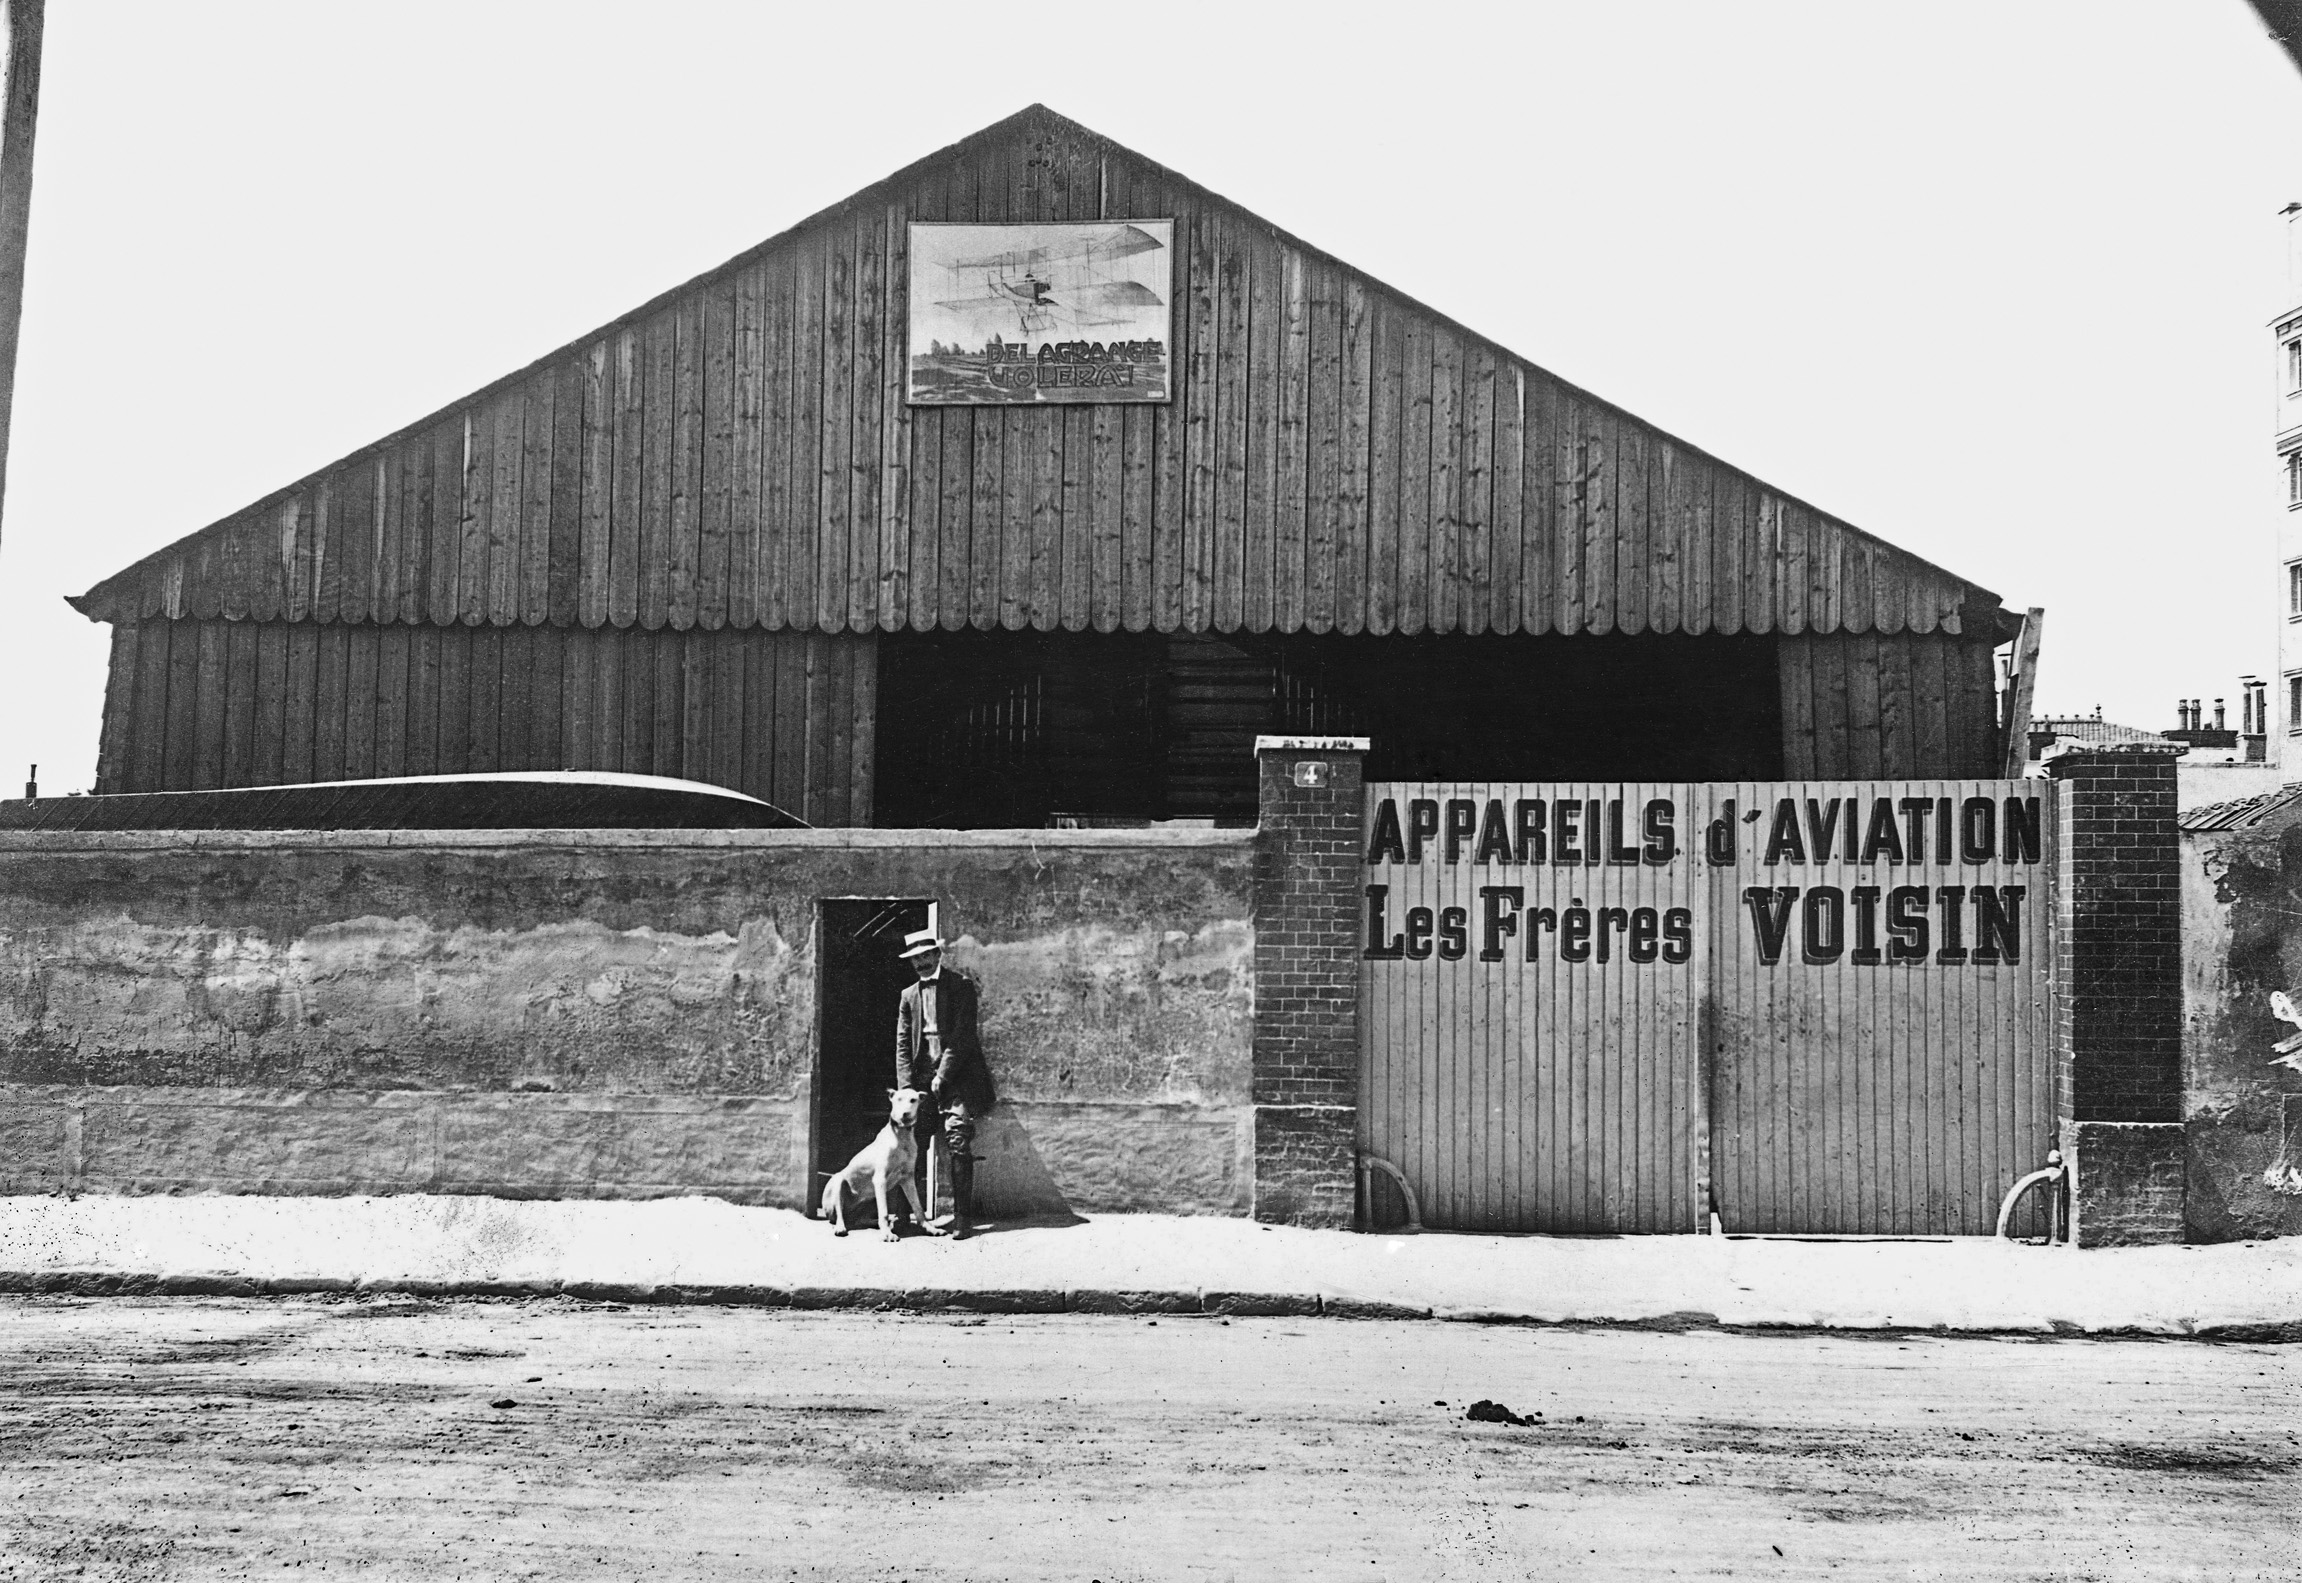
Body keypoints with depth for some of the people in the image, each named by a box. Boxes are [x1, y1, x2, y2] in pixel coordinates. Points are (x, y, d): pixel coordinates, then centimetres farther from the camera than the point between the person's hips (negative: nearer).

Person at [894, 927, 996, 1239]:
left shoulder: (960, 985, 1)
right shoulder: (909, 995, 15)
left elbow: (963, 1035, -7)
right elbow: (903, 1044, 10)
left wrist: (943, 1074, -12)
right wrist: (907, 1087, -2)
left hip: (956, 1074, -4)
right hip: (922, 1077, 4)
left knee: (958, 1144, -11)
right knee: (914, 1145, 0)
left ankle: (962, 1218, -9)